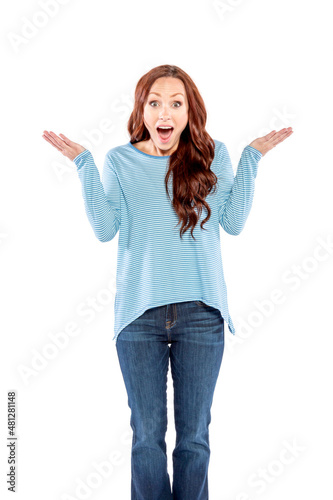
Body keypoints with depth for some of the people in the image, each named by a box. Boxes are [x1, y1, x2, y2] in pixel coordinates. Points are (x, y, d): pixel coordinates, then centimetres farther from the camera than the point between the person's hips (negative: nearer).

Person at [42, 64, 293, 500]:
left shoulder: (213, 155, 5)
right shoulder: (119, 160, 5)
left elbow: (234, 223, 0)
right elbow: (105, 229, -4)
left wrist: (251, 159, -3)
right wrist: (84, 164, -7)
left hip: (201, 313, 0)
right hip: (140, 314, 0)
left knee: (194, 434, 10)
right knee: (147, 433, 8)